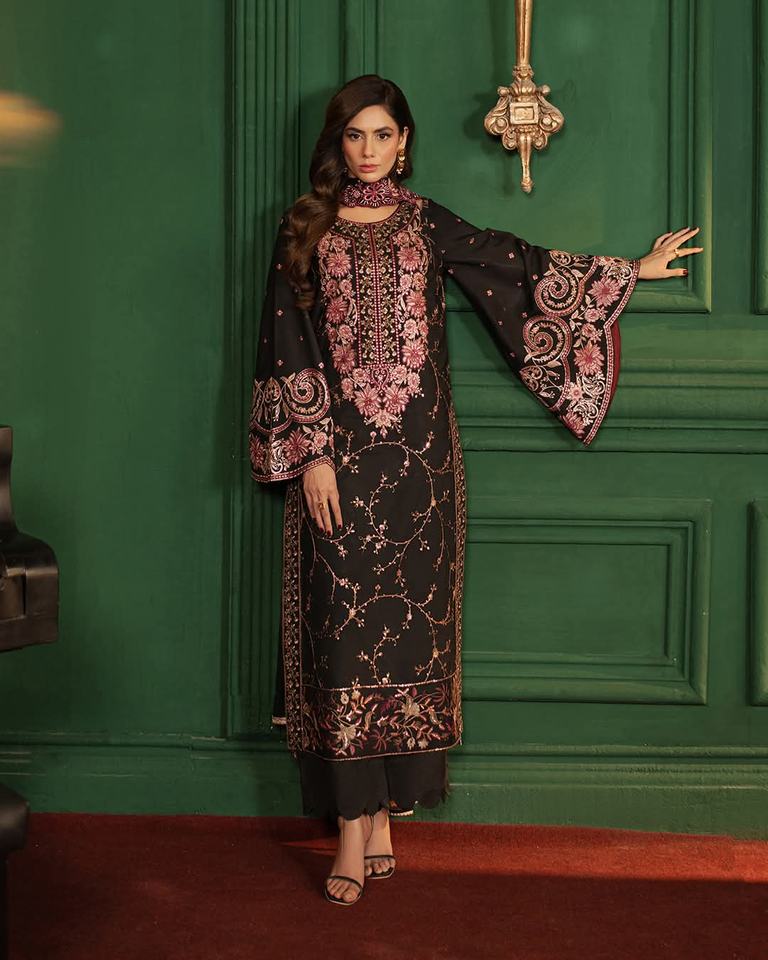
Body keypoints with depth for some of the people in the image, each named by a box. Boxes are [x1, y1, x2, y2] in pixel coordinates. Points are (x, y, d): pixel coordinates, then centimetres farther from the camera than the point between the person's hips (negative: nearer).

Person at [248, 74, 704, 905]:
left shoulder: (428, 224, 10)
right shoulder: (304, 229, 5)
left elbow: (523, 267, 17)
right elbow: (288, 347, 0)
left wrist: (633, 271, 21)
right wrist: (311, 455, -9)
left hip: (415, 456, 2)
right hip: (336, 453, -2)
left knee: (405, 623, 2)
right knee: (345, 626, -5)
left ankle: (381, 813, 12)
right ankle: (357, 832, -1)